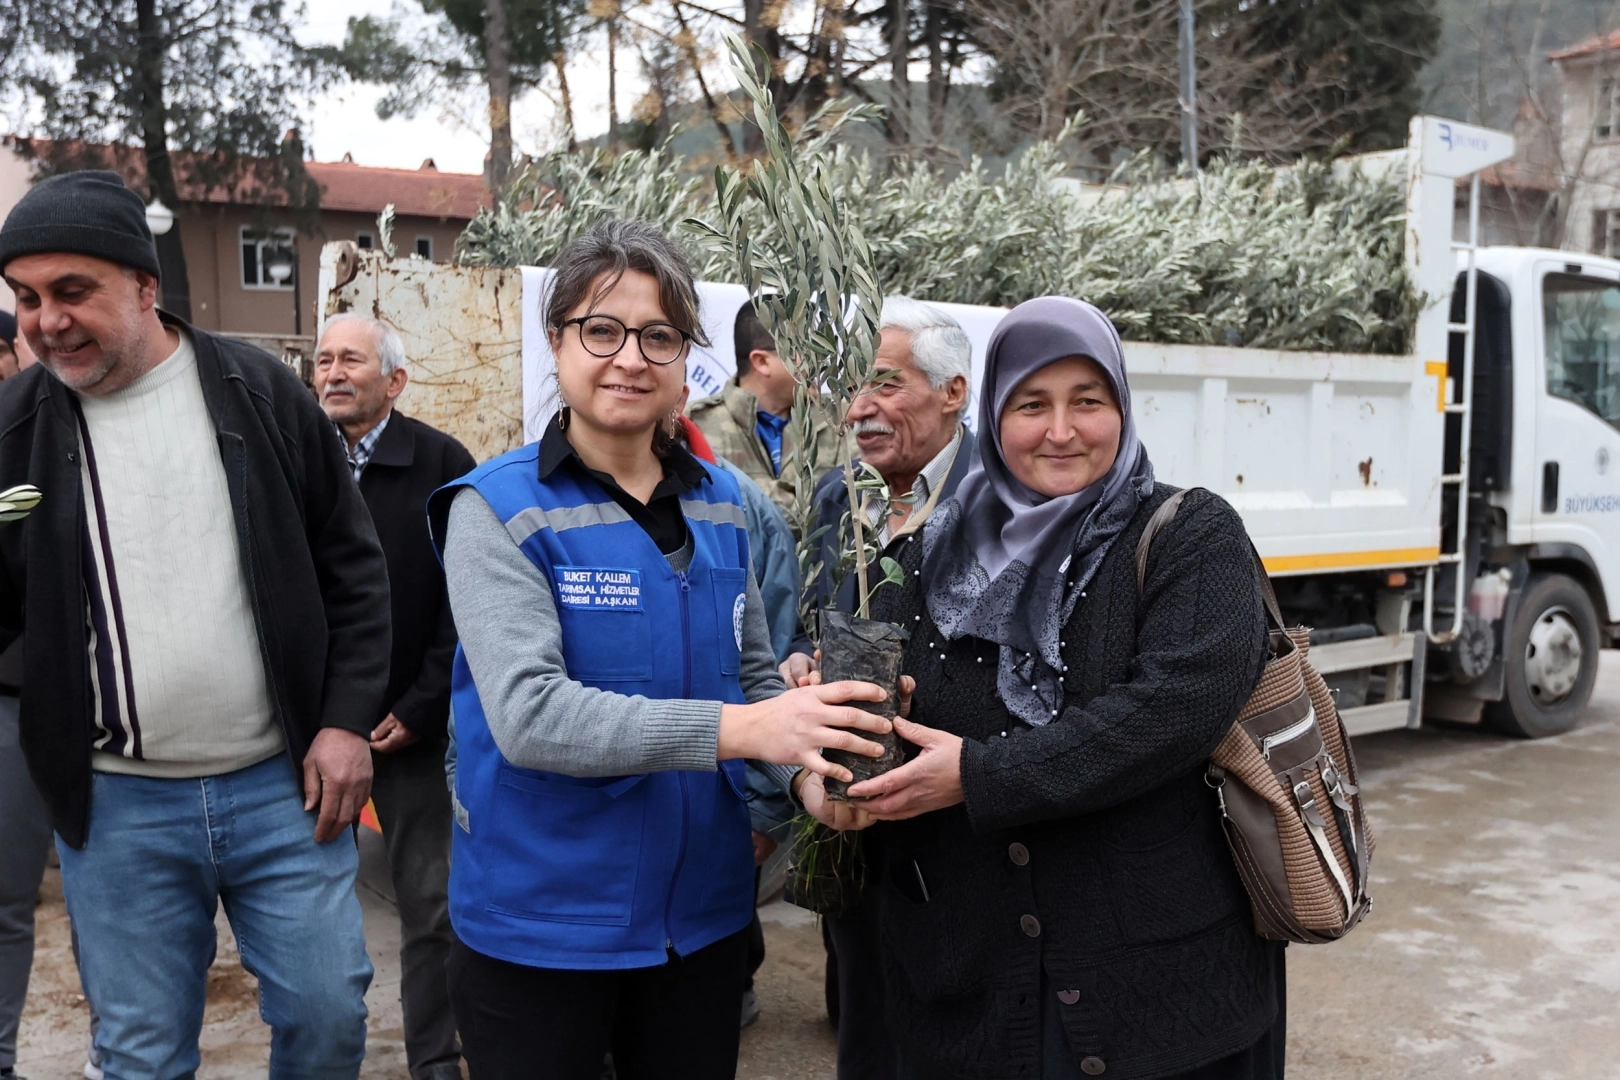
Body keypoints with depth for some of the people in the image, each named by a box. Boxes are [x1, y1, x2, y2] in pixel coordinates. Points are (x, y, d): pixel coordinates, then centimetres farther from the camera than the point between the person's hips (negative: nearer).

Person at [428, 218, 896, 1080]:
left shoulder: (719, 502, 3)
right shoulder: (500, 508, -12)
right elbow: (527, 713, -24)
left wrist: (808, 765, -11)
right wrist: (732, 729, -33)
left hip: (701, 913, 5)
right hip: (539, 924, -4)